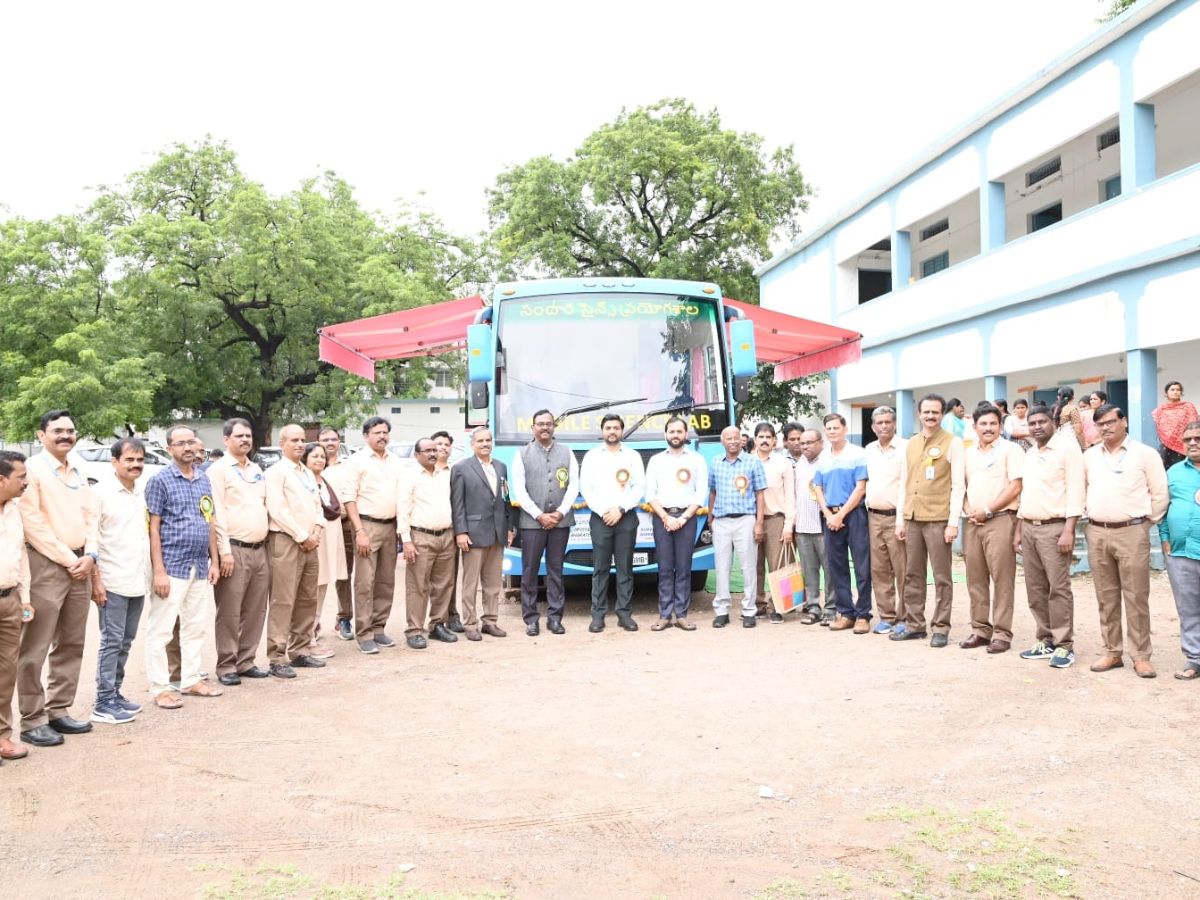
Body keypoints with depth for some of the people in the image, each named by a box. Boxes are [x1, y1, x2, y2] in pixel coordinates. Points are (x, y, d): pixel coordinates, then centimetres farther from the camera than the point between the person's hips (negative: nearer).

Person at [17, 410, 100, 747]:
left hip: (80, 565, 7)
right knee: (35, 649, -3)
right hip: (46, 565, -7)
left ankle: (58, 711, 21)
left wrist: (89, 555, -2)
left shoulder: (77, 473, 16)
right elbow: (32, 525, -14)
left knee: (71, 645, 12)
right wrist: (69, 559, -13)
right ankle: (32, 721, 4)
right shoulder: (32, 470, -7)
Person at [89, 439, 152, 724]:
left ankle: (115, 693, 22)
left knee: (125, 642, 12)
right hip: (112, 581, -6)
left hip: (138, 581, 6)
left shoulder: (143, 494, 11)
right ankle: (104, 703, 4)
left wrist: (150, 573, 13)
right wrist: (95, 578, -15)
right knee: (111, 642, -3)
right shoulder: (101, 493, -7)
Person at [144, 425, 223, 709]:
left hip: (200, 567, 6)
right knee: (161, 630, -1)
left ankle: (191, 680, 23)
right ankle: (160, 688, 8)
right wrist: (159, 571, -14)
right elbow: (153, 529, -8)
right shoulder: (160, 480, -5)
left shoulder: (204, 480, 12)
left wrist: (214, 562, 11)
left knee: (195, 628, 13)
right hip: (172, 567, -6)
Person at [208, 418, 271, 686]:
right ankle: (226, 666, 7)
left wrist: (267, 543, 14)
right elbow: (217, 514, -11)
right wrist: (224, 551, -17)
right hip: (235, 550, -7)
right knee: (229, 612, -1)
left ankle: (246, 661, 19)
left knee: (255, 611, 10)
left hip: (259, 550, 7)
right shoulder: (218, 470, -5)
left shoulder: (257, 470, 17)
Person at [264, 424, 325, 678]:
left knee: (307, 600, 10)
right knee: (283, 602, -8)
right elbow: (277, 510, -14)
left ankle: (300, 651, 19)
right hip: (286, 542, -8)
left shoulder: (308, 473, 20)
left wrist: (318, 528, 0)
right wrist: (302, 536, -12)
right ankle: (277, 659, -4)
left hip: (310, 543, 8)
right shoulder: (276, 472, -5)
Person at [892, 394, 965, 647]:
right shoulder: (910, 443, 13)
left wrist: (953, 522, -13)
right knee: (912, 575, 10)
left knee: (941, 578, 1)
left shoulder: (952, 443, -3)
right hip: (912, 519, 6)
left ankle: (941, 629, 8)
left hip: (939, 520, -5)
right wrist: (900, 518, 10)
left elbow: (958, 485, -7)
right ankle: (914, 625, 18)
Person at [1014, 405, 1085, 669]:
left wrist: (1068, 530, -19)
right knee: (1036, 588, 9)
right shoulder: (1029, 454, 17)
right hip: (1029, 527, 7)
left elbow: (1075, 491, -12)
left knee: (1058, 588, -6)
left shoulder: (1067, 448, -6)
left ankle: (1064, 645, 1)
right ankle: (1046, 640, 18)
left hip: (1054, 527, -7)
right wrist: (1018, 529, 16)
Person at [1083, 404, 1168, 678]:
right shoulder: (1089, 456, 10)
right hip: (1097, 533, 4)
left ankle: (1141, 656, 6)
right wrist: (1090, 512, 10)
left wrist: (1146, 521, 1)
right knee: (1106, 598, 9)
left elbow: (1160, 494, 0)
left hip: (1131, 533, -4)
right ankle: (1112, 652, 18)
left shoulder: (1145, 454, -1)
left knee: (1136, 597, -2)